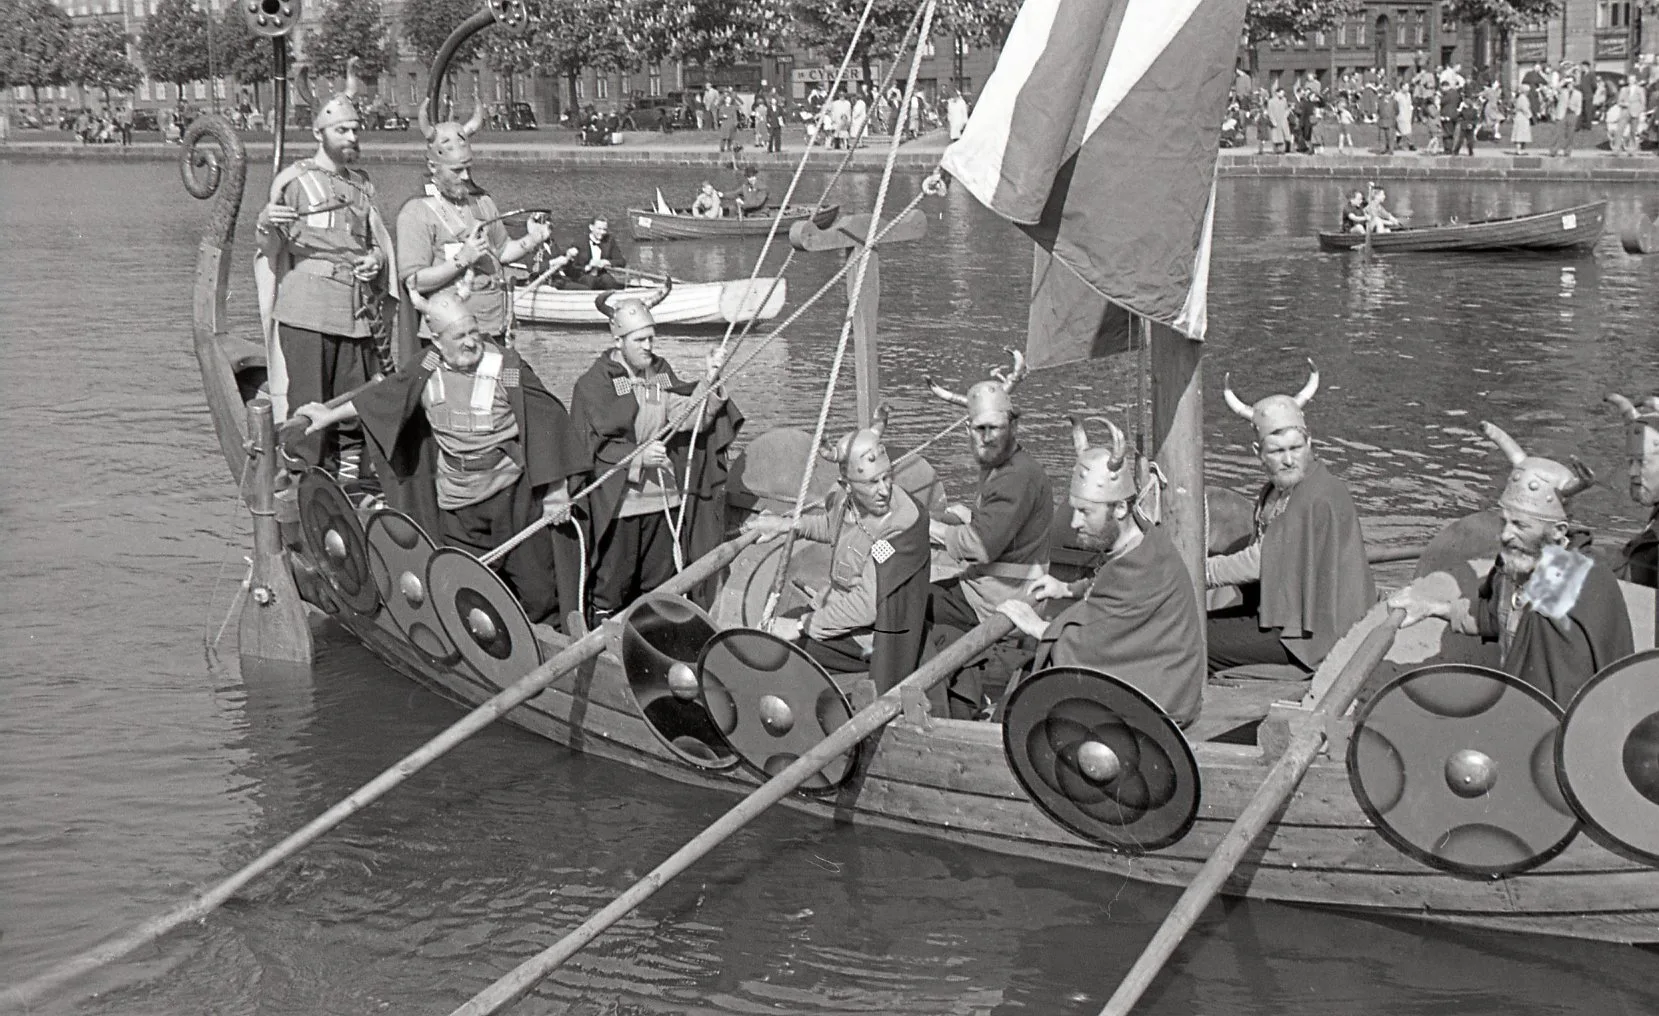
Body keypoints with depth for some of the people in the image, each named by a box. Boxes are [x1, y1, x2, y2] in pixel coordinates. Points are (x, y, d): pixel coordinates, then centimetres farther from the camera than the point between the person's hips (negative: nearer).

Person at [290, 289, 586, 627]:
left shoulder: (508, 369, -13)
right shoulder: (425, 371, -1)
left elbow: (549, 425, -10)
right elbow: (384, 394, 16)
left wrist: (556, 490, -10)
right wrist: (331, 415, 26)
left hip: (512, 494, -4)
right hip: (455, 504, 4)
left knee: (534, 582, 1)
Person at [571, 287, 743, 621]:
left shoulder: (661, 372, 11)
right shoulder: (595, 382, -7)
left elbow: (684, 417, 0)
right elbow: (590, 444, -11)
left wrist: (709, 384, -14)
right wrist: (638, 456, -23)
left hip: (664, 499, 5)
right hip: (617, 503, -5)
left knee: (661, 585, 11)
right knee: (612, 585, 0)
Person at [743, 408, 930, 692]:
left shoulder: (905, 522, -28)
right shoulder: (844, 497, -5)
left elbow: (867, 605, -29)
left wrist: (802, 626, -24)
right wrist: (784, 524, 10)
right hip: (834, 604, 8)